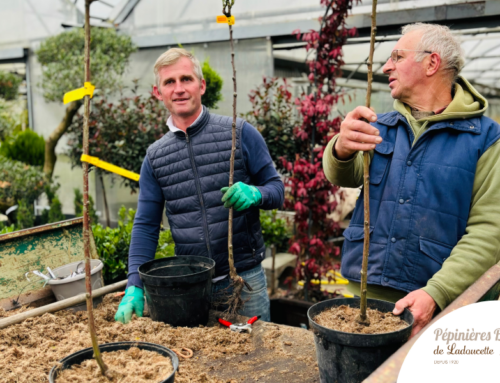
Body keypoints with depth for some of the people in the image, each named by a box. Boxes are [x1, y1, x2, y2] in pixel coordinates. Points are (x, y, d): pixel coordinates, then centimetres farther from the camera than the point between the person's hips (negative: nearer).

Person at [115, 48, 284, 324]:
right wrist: (135, 286, -4)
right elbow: (146, 226, 6)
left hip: (244, 279, -2)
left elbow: (276, 188, 2)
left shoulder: (239, 133, -3)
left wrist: (255, 194, -21)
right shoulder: (155, 156, 6)